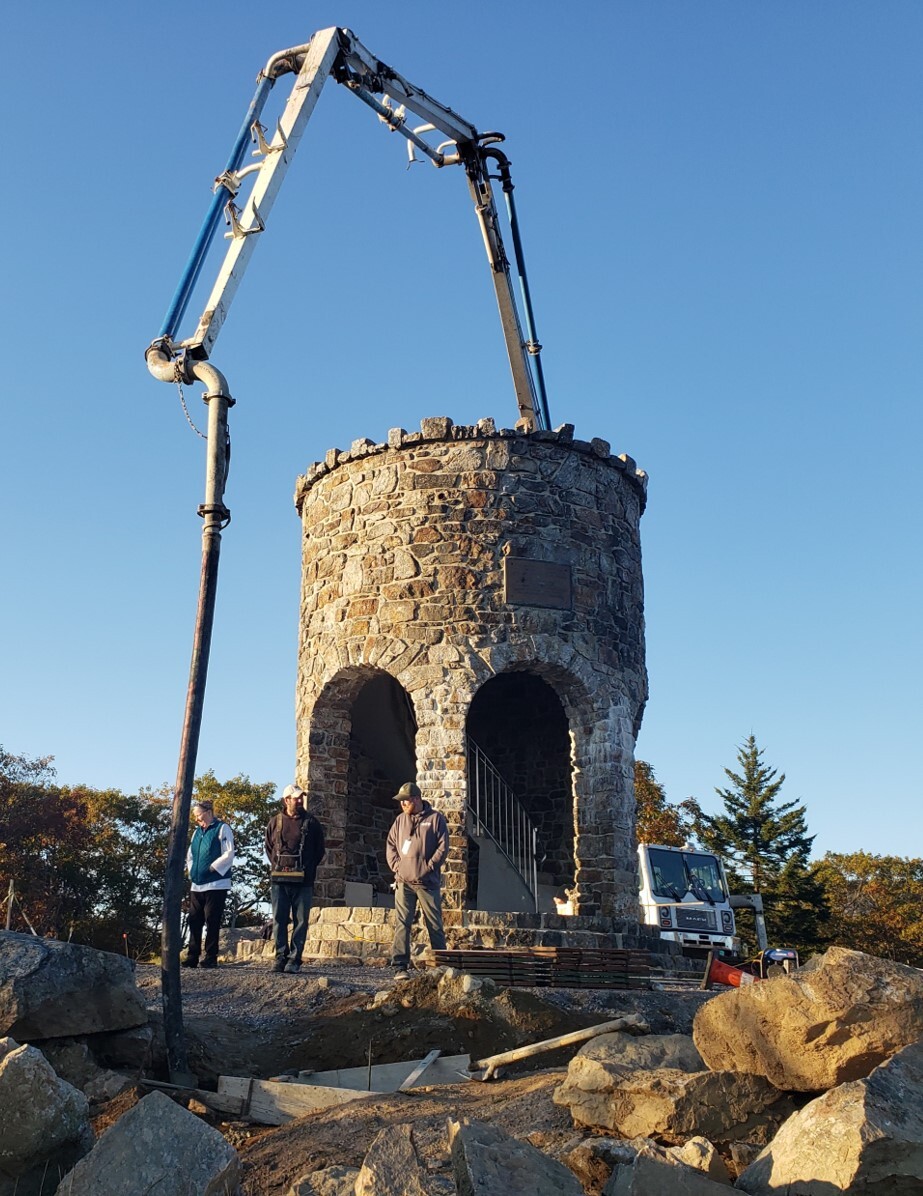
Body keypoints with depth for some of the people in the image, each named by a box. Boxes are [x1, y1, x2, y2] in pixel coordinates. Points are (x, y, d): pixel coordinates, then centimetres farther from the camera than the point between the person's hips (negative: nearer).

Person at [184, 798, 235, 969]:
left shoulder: (222, 828, -4)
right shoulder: (197, 831, 17)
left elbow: (229, 854, -11)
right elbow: (190, 855, 22)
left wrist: (211, 868, -12)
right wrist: (192, 871, 6)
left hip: (215, 884, -7)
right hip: (196, 885, 7)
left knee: (212, 922, -3)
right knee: (194, 921, 7)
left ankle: (210, 958, 3)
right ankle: (192, 957, 13)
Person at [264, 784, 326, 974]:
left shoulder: (311, 822, 5)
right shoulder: (275, 822, 8)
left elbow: (319, 849, 10)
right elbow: (269, 848, 18)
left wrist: (308, 868, 5)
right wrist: (276, 866, 8)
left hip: (303, 881, -1)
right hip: (280, 880, 1)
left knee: (300, 921, -1)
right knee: (279, 920, 4)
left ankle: (294, 959, 3)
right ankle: (281, 957, 11)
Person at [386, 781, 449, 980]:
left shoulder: (435, 818, 0)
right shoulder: (400, 820, 11)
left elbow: (443, 846, -4)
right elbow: (390, 845, 14)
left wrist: (428, 867, -10)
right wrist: (396, 865, -1)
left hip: (428, 882, -2)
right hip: (404, 882, 3)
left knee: (435, 925, 5)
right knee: (402, 924, -3)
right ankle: (400, 966, -1)